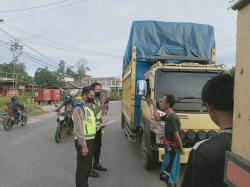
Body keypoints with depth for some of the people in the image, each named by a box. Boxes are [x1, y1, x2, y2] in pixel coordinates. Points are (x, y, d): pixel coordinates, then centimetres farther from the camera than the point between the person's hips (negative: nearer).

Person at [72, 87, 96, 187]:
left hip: (90, 140, 9)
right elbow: (79, 128, -23)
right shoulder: (79, 108, -18)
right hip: (83, 142, -9)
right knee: (82, 167, 3)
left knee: (88, 166, 21)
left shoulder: (88, 106, 12)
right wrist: (83, 145, -24)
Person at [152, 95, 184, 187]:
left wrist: (181, 149, -15)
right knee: (172, 173, 20)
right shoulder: (168, 116, 6)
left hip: (172, 149, -10)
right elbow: (157, 118, 24)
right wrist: (154, 106, 21)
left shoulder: (172, 118, -25)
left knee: (166, 175, -2)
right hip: (170, 148, 10)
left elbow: (176, 135, -24)